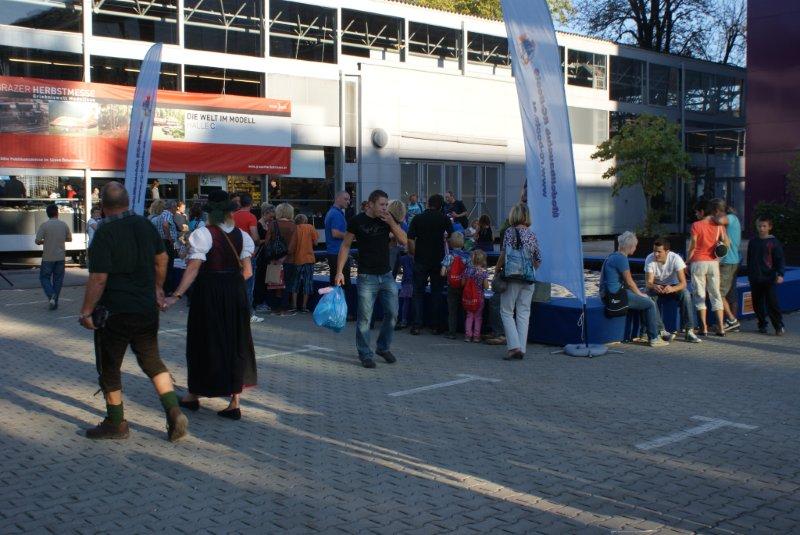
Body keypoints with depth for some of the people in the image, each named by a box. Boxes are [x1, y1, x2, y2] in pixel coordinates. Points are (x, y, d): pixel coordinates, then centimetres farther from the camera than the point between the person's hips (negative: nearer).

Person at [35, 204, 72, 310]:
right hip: (60, 257, 3)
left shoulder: (44, 225, -11)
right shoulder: (63, 225, -1)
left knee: (44, 277, 9)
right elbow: (69, 238, 11)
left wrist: (44, 241, 8)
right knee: (58, 279, 11)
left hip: (48, 257, -3)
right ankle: (55, 302, 12)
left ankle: (51, 295, -13)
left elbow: (38, 241, -12)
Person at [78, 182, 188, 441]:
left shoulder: (104, 233, -17)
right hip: (147, 308, 6)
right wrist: (158, 288, 29)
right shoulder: (145, 225, 3)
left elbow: (98, 278, -20)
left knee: (109, 368, 10)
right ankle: (174, 412, 2)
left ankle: (116, 423, 20)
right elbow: (161, 259, 15)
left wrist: (86, 311, -11)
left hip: (115, 312, -6)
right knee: (152, 361, 15)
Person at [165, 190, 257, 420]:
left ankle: (194, 395, 24)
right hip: (235, 293, 4)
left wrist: (176, 295, -19)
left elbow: (193, 269, -18)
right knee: (235, 343, 10)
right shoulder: (240, 235, 2)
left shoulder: (203, 234, -11)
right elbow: (247, 271, 1)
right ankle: (235, 402, 10)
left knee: (204, 341, 9)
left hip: (209, 292, -4)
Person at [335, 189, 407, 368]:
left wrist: (391, 223, -14)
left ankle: (383, 348, 25)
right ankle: (365, 355, 9)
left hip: (387, 275, 4)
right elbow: (345, 246, -1)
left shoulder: (388, 219, 4)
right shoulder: (357, 221, -6)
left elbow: (404, 241, 0)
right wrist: (339, 271, -7)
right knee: (364, 318, -2)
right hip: (367, 277, -4)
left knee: (392, 313, 7)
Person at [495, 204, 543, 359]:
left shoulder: (510, 231, -6)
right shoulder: (532, 234, 9)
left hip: (512, 277, -5)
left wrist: (497, 268, -2)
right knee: (524, 313, 8)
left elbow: (505, 254, -15)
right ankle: (522, 349, 7)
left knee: (506, 312, 3)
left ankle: (514, 346, -9)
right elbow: (538, 260, 10)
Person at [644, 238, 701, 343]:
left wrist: (672, 288, -51)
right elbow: (648, 282, -24)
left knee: (686, 294, -31)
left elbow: (683, 283, -28)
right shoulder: (649, 259, -21)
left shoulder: (675, 258, -24)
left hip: (673, 286, 0)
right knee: (649, 296, -33)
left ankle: (689, 331, -27)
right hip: (656, 287, 1)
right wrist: (654, 286, -50)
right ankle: (661, 331, -31)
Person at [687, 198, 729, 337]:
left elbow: (692, 247, -7)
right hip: (713, 263, 2)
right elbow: (727, 243, -5)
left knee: (700, 295, 3)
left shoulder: (696, 225, -8)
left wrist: (687, 262, 2)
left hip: (698, 263, -2)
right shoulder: (719, 226, -1)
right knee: (715, 295, 9)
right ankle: (721, 327, 6)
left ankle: (704, 327, 1)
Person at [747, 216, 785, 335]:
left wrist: (780, 274, -15)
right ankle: (762, 325, 20)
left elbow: (780, 260, -3)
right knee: (757, 303, 8)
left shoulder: (774, 242, -2)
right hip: (755, 279, 4)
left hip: (769, 278, -4)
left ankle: (779, 326, 2)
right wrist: (750, 275, 17)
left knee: (772, 303, -7)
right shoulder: (753, 242, 10)